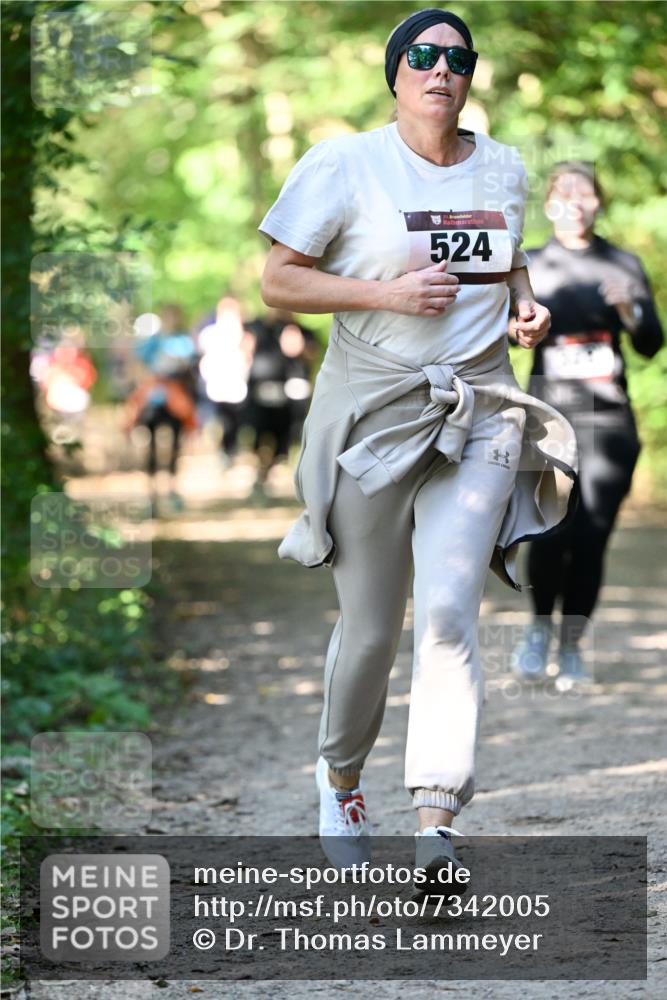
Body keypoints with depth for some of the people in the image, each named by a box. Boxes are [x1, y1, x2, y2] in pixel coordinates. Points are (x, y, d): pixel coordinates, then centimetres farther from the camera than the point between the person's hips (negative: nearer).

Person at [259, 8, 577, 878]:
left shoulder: (503, 170, 10)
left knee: (449, 616, -13)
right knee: (371, 627, 5)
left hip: (480, 408, 2)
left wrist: (526, 303, 6)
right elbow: (277, 282, -4)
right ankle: (341, 778, 33)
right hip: (373, 406, -2)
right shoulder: (345, 165, -4)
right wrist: (388, 293, -15)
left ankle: (436, 828, -17)